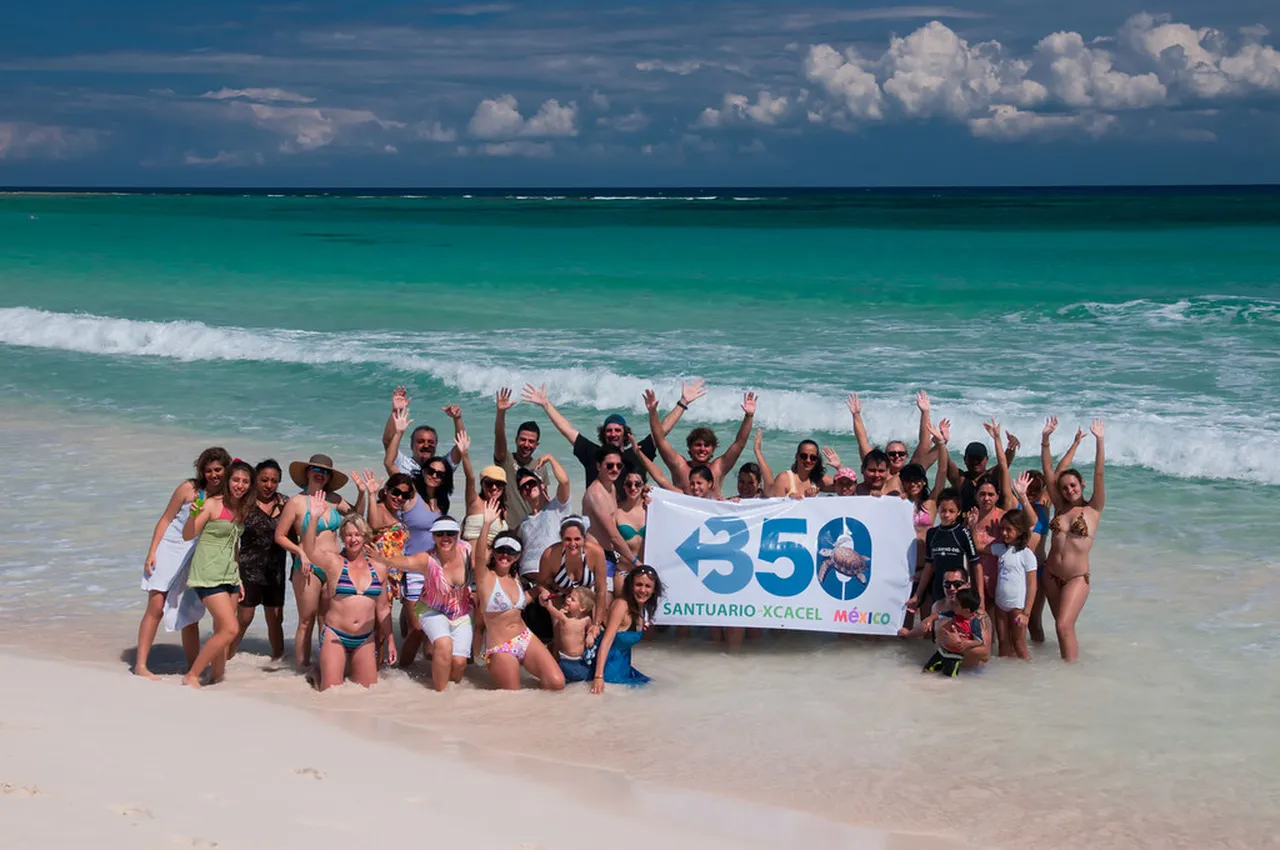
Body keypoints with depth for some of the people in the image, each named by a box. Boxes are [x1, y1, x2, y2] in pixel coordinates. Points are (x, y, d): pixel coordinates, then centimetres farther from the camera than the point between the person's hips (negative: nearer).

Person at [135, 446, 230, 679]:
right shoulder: (189, 489, -8)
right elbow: (166, 519, -3)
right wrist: (151, 552, -9)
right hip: (169, 551, -3)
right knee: (156, 607, -7)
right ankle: (141, 665, -3)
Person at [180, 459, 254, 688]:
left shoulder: (241, 510, 11)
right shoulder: (212, 504, -9)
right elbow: (188, 535, -12)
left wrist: (238, 579, 20)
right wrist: (193, 515, -32)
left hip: (229, 575, 7)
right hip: (208, 575, -7)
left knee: (221, 631, 8)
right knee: (230, 629, -14)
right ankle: (191, 676, -6)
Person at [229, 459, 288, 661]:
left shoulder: (284, 503, 4)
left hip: (276, 571, 4)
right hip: (249, 569, -4)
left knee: (276, 620, 8)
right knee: (244, 619, -4)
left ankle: (278, 659, 17)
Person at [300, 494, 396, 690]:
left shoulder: (378, 568, 6)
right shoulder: (334, 563, -5)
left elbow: (383, 608, 13)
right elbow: (309, 549, -25)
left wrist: (390, 640, 13)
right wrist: (313, 518, -37)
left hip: (365, 639, 3)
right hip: (335, 636, -3)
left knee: (369, 689, 7)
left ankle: (349, 670, 34)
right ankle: (321, 673, 23)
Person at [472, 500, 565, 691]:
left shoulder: (515, 579, 11)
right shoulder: (485, 577, -8)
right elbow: (479, 555, -29)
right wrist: (486, 524, -43)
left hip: (525, 638, 5)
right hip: (500, 649, -5)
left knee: (557, 683, -14)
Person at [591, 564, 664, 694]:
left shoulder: (642, 607, 3)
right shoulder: (622, 605, -22)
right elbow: (606, 641, -29)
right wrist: (599, 677, -37)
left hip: (622, 663, 9)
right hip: (609, 662, -9)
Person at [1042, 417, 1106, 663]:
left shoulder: (1093, 510, -1)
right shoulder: (1060, 506, 8)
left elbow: (1099, 475, -11)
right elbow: (1049, 470, 5)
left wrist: (1099, 441, -20)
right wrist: (1045, 438, -3)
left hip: (1077, 578, -5)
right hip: (1051, 575, 5)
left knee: (1064, 626, -15)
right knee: (1063, 626, 11)